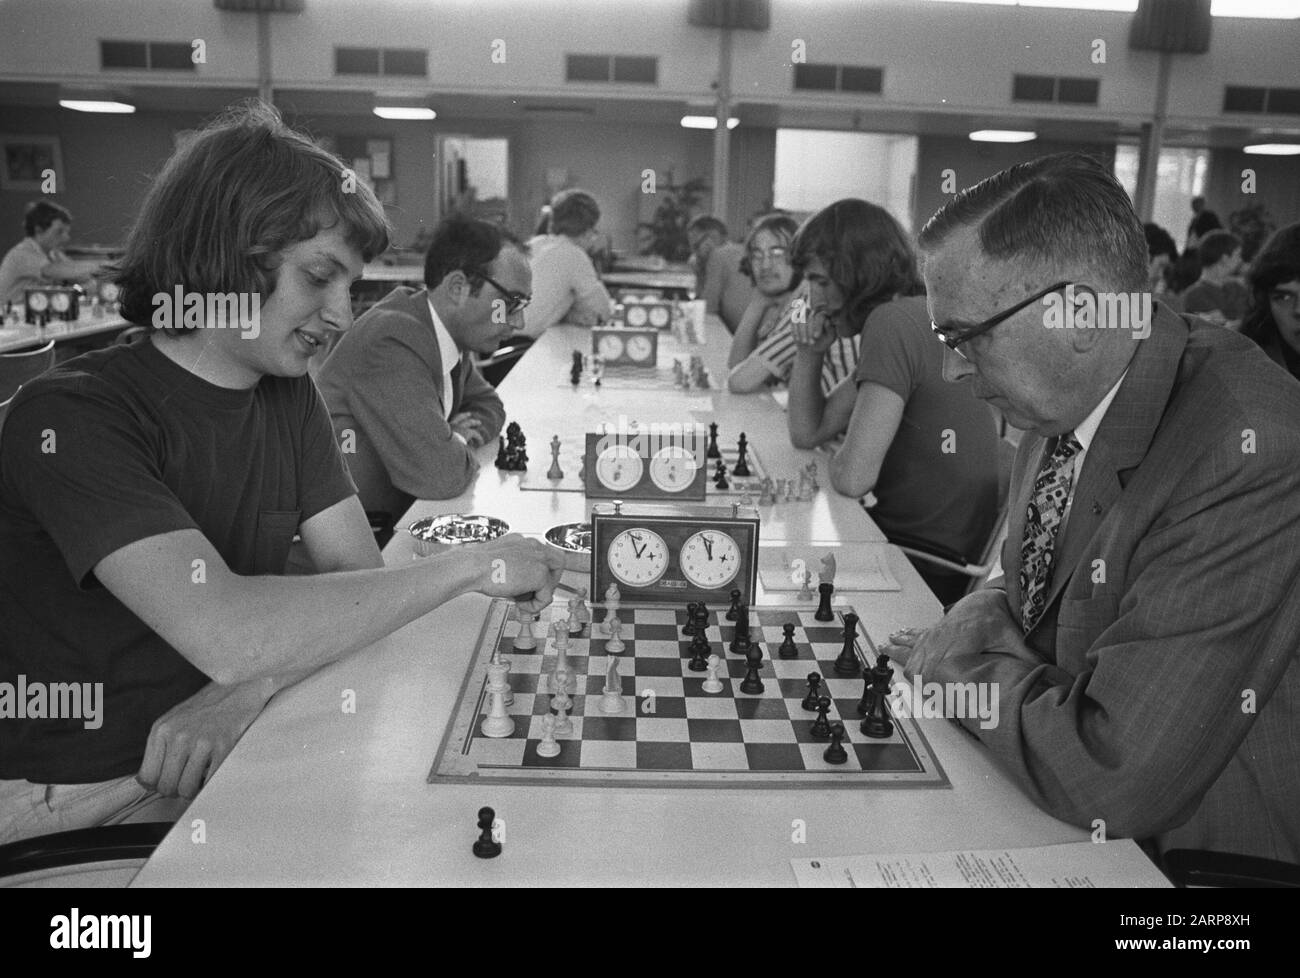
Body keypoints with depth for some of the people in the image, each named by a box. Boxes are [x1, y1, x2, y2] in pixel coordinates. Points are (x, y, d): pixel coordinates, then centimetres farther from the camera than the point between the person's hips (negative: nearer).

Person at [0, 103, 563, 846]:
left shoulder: (290, 396, 4)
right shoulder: (74, 416, -19)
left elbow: (359, 579, -3)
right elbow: (225, 631, -30)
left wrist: (252, 686, -22)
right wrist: (474, 565, -24)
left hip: (222, 778, 6)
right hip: (66, 817, -6)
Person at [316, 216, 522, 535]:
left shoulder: (451, 330, 3)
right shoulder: (392, 341, -24)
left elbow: (488, 405, 19)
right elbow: (440, 476, -29)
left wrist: (461, 437, -2)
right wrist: (461, 445, -7)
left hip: (397, 519, 8)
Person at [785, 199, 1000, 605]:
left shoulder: (894, 322, -20)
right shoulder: (910, 320, 12)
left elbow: (853, 477, -25)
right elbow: (807, 433, 16)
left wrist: (838, 462, -2)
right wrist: (809, 354, 1)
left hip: (933, 567, -9)